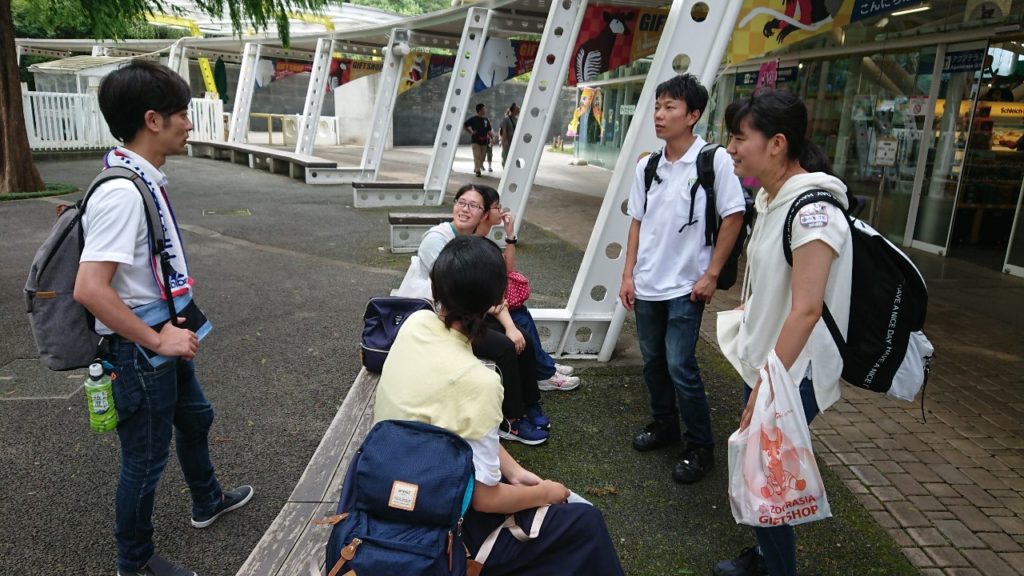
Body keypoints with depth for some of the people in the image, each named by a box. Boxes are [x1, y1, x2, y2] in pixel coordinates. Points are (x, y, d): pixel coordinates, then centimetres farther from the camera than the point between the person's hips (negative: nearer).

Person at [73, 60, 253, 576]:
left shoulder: (147, 179, 2)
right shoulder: (122, 193, -27)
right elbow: (90, 289, -31)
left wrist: (173, 325, 15)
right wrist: (156, 340, -22)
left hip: (165, 336, 9)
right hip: (138, 349, -9)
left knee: (194, 418, 28)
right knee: (146, 457, 9)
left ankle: (207, 502, 53)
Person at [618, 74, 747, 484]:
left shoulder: (714, 160, -11)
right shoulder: (646, 165, 4)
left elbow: (733, 217, -8)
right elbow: (638, 221, 10)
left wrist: (711, 274, -9)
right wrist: (629, 274, 6)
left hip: (685, 286, -5)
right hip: (647, 284, 5)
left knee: (680, 367, -5)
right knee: (652, 361, 15)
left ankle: (700, 447, 14)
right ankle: (664, 425, 36)